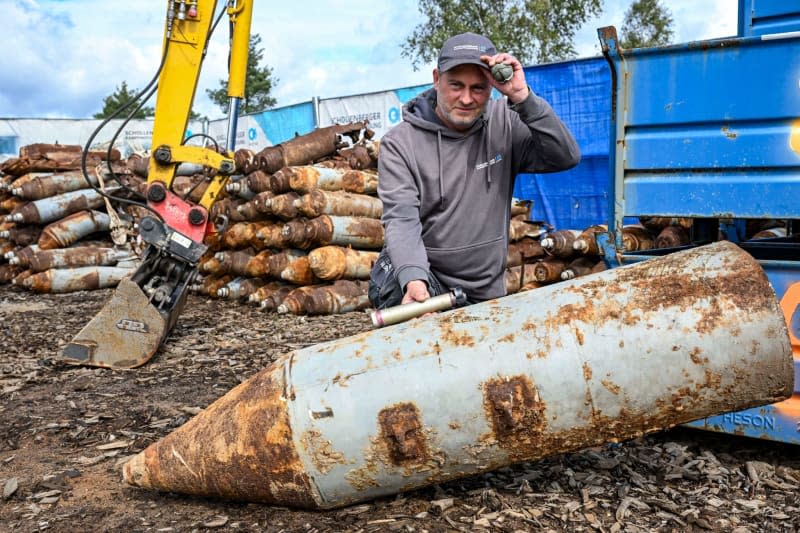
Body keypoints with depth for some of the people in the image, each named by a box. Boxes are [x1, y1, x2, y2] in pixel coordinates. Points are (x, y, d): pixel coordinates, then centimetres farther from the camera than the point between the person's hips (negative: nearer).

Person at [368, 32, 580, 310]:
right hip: (422, 278, -4)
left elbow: (566, 158, -9)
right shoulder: (400, 142, -8)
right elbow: (401, 219, -18)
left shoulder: (504, 122, 0)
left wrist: (522, 97, -19)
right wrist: (414, 279, -37)